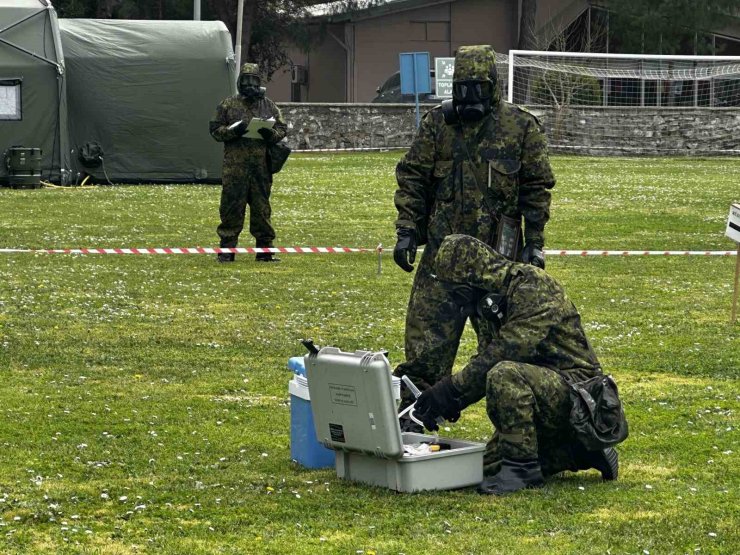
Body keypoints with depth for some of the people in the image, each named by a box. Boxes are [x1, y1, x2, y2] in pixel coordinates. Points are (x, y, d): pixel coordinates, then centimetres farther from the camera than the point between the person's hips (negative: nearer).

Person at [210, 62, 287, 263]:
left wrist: (271, 134, -7)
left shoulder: (268, 105, 12)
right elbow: (215, 130, 4)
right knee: (232, 207, -1)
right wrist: (232, 131, -14)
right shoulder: (228, 105, 6)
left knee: (262, 208, 6)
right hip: (235, 165, -2)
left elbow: (282, 128, 15)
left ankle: (265, 250, 11)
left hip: (262, 165, 2)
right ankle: (227, 250, 4)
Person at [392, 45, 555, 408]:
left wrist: (535, 243, -2)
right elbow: (412, 177, 6)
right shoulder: (437, 123, 5)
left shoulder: (522, 127, 1)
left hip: (499, 250, -1)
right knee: (427, 336, -1)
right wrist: (407, 230, -3)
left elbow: (537, 187, 2)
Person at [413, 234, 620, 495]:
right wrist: (451, 402, -8)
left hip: (574, 390, -10)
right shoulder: (488, 302, 9)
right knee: (490, 464, 5)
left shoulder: (533, 287, -21)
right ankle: (579, 453, 14)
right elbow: (485, 361, 8)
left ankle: (523, 466, -23)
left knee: (505, 375, -34)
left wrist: (451, 388, -29)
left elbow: (503, 353, -30)